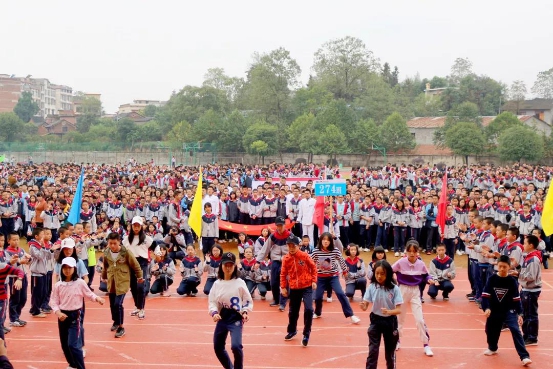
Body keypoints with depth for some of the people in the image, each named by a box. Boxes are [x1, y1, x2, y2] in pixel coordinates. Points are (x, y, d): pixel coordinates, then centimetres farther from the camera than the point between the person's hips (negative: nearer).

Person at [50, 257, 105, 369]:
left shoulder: (80, 283, -7)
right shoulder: (58, 285, 0)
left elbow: (89, 294, 0)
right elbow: (53, 301, 2)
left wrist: (97, 298, -20)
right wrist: (58, 312, -15)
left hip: (75, 315, -4)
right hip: (62, 316, 4)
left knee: (73, 344, -12)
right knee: (65, 344, 13)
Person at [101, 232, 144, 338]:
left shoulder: (125, 252, -14)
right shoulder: (106, 253, -1)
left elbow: (135, 265, -2)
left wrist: (140, 276, 6)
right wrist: (104, 276, 30)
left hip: (122, 282, -5)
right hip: (111, 282, 5)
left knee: (118, 304, -14)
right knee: (112, 304, 13)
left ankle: (120, 327, -2)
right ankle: (116, 322, 37)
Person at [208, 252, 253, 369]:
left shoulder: (240, 283, -5)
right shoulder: (217, 284, 2)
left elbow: (248, 301, 1)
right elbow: (212, 302, 2)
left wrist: (245, 312, -15)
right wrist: (214, 313, -16)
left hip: (236, 318, -4)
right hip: (222, 318, 4)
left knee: (236, 346, -22)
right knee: (218, 347, 15)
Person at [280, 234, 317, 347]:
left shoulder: (305, 256, -9)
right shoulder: (286, 258, -3)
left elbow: (313, 267, 1)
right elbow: (283, 274, 6)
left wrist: (314, 281, -4)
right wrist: (283, 287, 1)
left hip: (307, 287, -3)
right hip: (294, 288, 3)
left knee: (308, 309, -15)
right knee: (293, 311, 14)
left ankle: (306, 334, 0)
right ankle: (292, 331, 38)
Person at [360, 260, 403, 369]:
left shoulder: (394, 289, -15)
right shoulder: (372, 287, -9)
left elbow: (399, 310, -16)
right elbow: (365, 305, -9)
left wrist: (389, 312, -36)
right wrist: (362, 306, -33)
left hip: (390, 322, -1)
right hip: (376, 320, 1)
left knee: (390, 350, 14)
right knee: (373, 350, -2)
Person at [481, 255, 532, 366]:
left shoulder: (512, 281, -8)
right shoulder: (492, 279, -8)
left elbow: (517, 299, -4)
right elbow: (485, 295, -10)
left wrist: (519, 314, -9)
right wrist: (486, 308, -23)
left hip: (509, 311, -2)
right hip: (494, 311, 2)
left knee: (515, 331, -17)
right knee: (491, 330, 15)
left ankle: (524, 357, -19)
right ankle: (492, 348, 46)